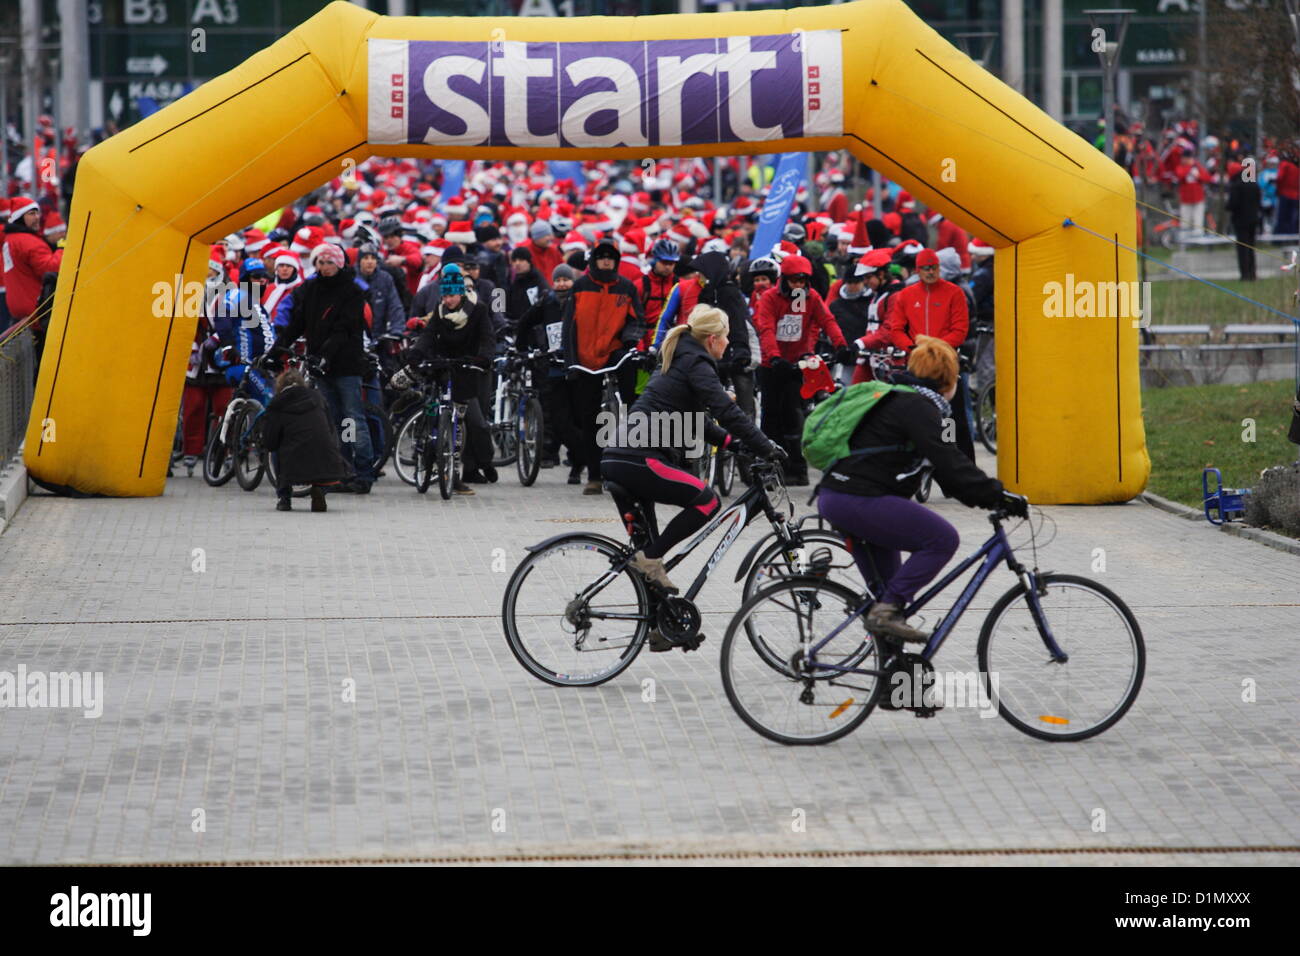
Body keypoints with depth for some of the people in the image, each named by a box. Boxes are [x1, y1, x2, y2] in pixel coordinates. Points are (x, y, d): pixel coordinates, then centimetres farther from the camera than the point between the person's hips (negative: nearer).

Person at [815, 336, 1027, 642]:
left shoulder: (902, 401, 21)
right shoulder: (919, 408, -10)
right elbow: (948, 464, -20)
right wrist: (997, 496, -21)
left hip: (834, 497, 10)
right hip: (859, 500, -10)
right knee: (943, 539, -9)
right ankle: (887, 608, -13)